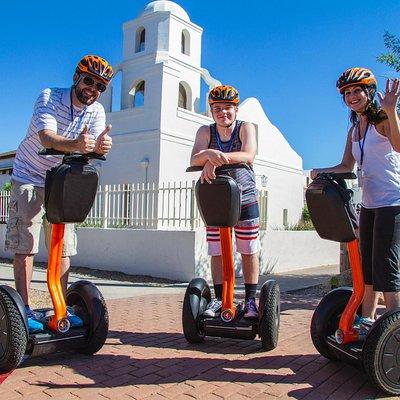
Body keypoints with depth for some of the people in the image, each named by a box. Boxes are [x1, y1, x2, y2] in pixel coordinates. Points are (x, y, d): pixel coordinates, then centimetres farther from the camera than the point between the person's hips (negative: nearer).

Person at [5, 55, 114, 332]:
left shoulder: (97, 112, -5)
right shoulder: (49, 98, -17)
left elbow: (95, 146, -20)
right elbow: (46, 137, -36)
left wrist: (101, 145, -45)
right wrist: (75, 145, -56)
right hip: (29, 177, -4)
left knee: (64, 246, 2)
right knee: (25, 244, -8)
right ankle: (25, 308, -3)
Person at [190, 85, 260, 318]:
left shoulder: (246, 128, -4)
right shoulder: (206, 131, 1)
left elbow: (249, 155, -24)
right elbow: (194, 159, -16)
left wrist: (218, 158, -39)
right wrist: (209, 154, -40)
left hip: (245, 199, -1)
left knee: (249, 251, 3)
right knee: (217, 252, 3)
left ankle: (250, 299, 14)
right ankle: (219, 299, 14)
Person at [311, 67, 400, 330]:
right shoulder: (354, 131, 15)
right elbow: (347, 166, 15)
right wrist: (321, 172, -1)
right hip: (369, 204, 8)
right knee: (367, 265, 12)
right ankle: (367, 320, 23)